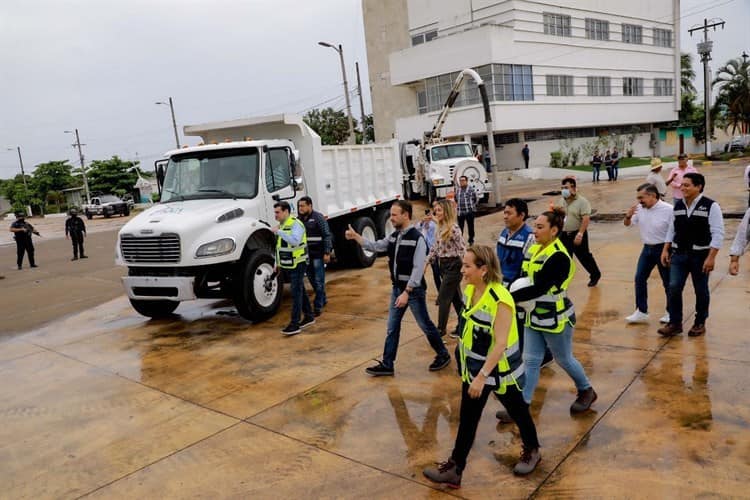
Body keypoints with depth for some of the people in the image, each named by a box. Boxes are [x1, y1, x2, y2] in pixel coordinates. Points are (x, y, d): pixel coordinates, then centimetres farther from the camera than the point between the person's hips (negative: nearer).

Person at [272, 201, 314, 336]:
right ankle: (309, 317, 29)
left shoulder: (296, 224, -17)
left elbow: (295, 241, -34)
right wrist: (278, 263, 19)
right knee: (300, 291, 17)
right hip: (288, 265, 9)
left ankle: (294, 324, -5)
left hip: (298, 264, -9)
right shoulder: (281, 225, 11)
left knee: (296, 293, -7)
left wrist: (279, 232, -31)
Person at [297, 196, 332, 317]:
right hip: (307, 255, 7)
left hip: (318, 254, -7)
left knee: (319, 281, -2)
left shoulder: (318, 217, -10)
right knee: (312, 279, 15)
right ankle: (323, 299, 34)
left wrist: (327, 253, -16)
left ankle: (318, 306, 3)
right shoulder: (300, 219, 9)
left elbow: (327, 235, -12)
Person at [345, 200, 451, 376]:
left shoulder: (417, 238, -19)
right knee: (392, 327, 10)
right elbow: (375, 246, 7)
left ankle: (443, 355, 28)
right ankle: (387, 364, 18)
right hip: (397, 288, 7)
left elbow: (418, 269, -22)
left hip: (413, 289, -7)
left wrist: (407, 292, -24)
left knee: (425, 325, 7)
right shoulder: (394, 236, 6)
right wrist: (355, 236, -3)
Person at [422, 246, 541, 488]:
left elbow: (500, 343, -29)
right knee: (467, 418, 13)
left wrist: (482, 376, -30)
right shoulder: (470, 290, -4)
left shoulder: (500, 300, -29)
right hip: (474, 367, 7)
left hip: (500, 369, -7)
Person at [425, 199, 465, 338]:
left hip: (453, 266, -9)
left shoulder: (453, 228, -17)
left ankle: (441, 329, 8)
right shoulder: (440, 228, 9)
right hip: (444, 265, 9)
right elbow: (435, 248, 16)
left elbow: (462, 248, -19)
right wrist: (427, 263, 14)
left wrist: (463, 268, -20)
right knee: (456, 297, 15)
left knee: (443, 298, -3)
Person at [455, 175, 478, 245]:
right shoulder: (457, 190, 10)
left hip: (469, 211, -3)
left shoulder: (471, 189, -4)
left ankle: (471, 240, 20)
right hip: (460, 212, 3)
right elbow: (456, 200, 24)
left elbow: (476, 200, 2)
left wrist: (471, 206, 2)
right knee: (460, 227, 5)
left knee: (470, 226, 7)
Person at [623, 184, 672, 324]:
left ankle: (671, 313, 24)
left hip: (663, 249, -6)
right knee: (639, 279, 6)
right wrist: (628, 216, -13)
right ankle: (641, 312, 16)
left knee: (668, 282, 7)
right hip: (647, 248, 6)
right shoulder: (640, 209, -2)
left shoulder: (668, 210, -18)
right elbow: (628, 224, 11)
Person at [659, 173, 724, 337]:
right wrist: (666, 250, 8)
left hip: (700, 256, -4)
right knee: (674, 288, -2)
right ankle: (675, 323, 9)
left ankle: (700, 324, 25)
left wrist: (711, 257, -18)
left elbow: (718, 234, -13)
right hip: (679, 254, 4)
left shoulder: (711, 206, -11)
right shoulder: (677, 205, 5)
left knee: (701, 291, 9)